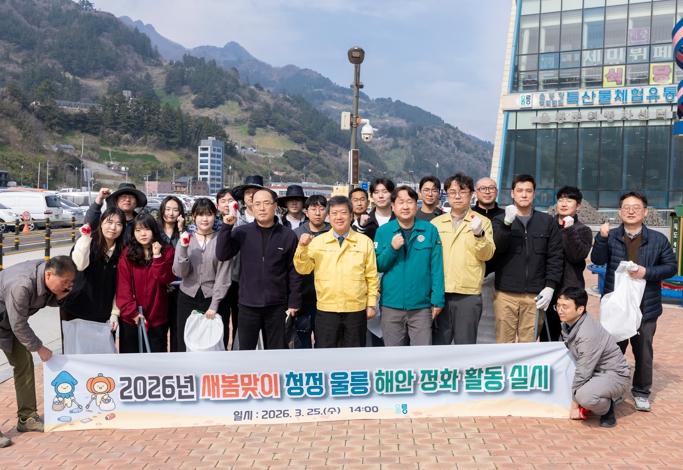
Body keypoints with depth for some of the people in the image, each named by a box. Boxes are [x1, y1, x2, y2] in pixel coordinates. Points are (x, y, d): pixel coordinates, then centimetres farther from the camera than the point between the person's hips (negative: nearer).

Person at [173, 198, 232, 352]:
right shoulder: (186, 239, 5)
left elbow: (223, 276, -6)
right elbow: (180, 273, -3)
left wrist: (214, 305, -9)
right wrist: (183, 248, -16)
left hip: (213, 298, -2)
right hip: (187, 299, 2)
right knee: (185, 344, 5)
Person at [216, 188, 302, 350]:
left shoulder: (288, 235, -2)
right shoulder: (241, 233, 0)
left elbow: (294, 272, 0)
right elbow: (222, 255, -10)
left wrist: (294, 302, 0)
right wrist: (226, 226, -18)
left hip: (277, 305, 0)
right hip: (248, 305, 1)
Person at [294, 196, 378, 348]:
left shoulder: (365, 242, 1)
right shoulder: (317, 242, 2)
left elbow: (371, 276, 4)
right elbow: (303, 269, -3)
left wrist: (371, 304, 2)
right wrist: (302, 248, -19)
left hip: (356, 310, 0)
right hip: (326, 310, 0)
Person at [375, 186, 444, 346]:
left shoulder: (430, 230, -2)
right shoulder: (383, 231, 1)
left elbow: (436, 268, -2)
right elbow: (378, 266, 1)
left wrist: (438, 299, -6)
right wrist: (392, 249, -16)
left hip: (421, 306, -1)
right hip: (391, 305, 1)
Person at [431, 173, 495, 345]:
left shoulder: (482, 221, 3)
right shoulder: (436, 223, 10)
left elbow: (487, 254, -6)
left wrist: (479, 234, -23)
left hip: (469, 293, -2)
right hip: (439, 292, 2)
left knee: (465, 344, 7)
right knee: (439, 342, 10)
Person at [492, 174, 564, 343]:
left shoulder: (547, 222, 10)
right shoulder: (500, 220, 9)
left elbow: (556, 257, 5)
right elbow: (497, 248, -8)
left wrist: (550, 286, -4)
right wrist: (508, 222, -21)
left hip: (535, 295, 1)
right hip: (506, 293, 0)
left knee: (529, 344, 4)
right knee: (504, 343, 1)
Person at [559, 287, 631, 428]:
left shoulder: (588, 334, -30)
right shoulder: (567, 324, -7)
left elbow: (583, 373, -24)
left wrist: (575, 405, -15)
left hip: (614, 375, -9)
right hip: (594, 371, 9)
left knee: (585, 396, -36)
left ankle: (606, 408, -2)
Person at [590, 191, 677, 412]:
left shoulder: (658, 239, 0)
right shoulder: (611, 236, 0)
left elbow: (671, 266, 0)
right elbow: (598, 260, -13)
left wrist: (647, 272, -16)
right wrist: (602, 238, -28)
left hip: (645, 307, 0)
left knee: (644, 352, 11)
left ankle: (641, 392, 27)